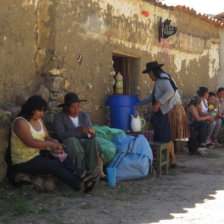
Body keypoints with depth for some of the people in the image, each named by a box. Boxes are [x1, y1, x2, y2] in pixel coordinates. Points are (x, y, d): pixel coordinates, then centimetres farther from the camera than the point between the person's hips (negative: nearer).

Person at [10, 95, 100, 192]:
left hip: (39, 155, 8)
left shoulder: (39, 120, 11)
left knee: (63, 160, -19)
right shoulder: (20, 122, -15)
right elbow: (30, 142, -27)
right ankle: (81, 185, -37)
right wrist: (51, 144, -24)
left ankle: (82, 175, -40)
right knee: (55, 166, -27)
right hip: (24, 162, -8)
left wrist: (54, 142, -12)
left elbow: (47, 137, 11)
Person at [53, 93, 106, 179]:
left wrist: (91, 134, -19)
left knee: (94, 141, -30)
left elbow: (90, 133, 7)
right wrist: (79, 129, -30)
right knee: (72, 140, -37)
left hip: (84, 144, 3)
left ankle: (100, 172, -40)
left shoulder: (85, 116, 13)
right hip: (68, 145, -3)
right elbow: (61, 135, -17)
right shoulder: (58, 117, -2)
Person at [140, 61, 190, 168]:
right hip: (167, 111, 10)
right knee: (168, 137, 11)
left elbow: (170, 91, -25)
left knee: (166, 137, -7)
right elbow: (152, 97, 29)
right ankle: (172, 160, 13)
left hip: (171, 110, -10)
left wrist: (159, 102, -25)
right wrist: (139, 103, 28)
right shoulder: (160, 80, 23)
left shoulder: (162, 79, -10)